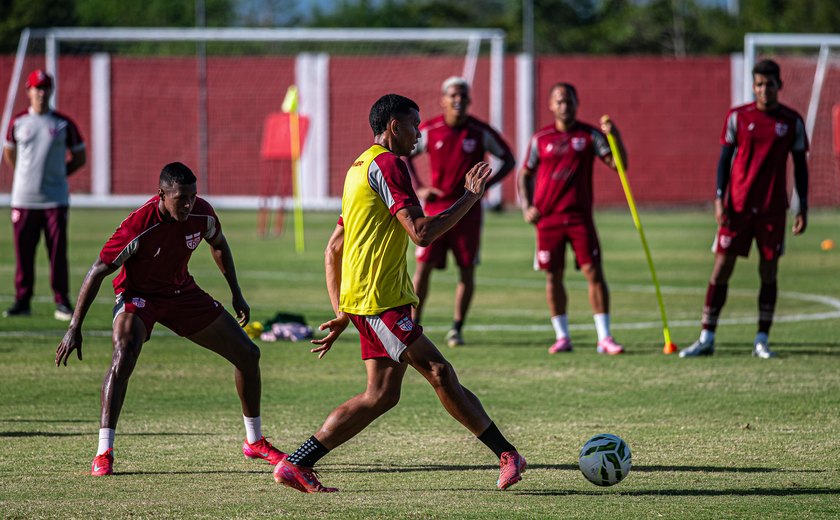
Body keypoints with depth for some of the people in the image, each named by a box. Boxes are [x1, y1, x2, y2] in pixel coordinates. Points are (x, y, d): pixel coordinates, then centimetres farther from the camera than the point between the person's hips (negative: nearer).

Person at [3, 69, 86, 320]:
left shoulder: (64, 124, 2)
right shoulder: (17, 123, 5)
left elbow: (79, 157, 10)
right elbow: (9, 152, 20)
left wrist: (58, 174, 1)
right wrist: (27, 176, 12)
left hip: (55, 200, -1)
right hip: (23, 198, 1)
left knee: (58, 252, -3)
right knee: (23, 252, 2)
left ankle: (62, 302, 2)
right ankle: (22, 301, 9)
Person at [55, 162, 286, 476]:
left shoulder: (202, 214, -16)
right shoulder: (138, 227, -32)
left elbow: (219, 245, 9)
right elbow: (98, 272, -25)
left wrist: (236, 294, 12)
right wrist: (75, 328, -26)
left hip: (181, 292, 6)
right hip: (137, 294, -6)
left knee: (248, 353, 4)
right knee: (124, 356, -35)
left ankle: (255, 442, 24)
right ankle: (103, 454, -30)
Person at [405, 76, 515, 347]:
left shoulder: (480, 132, -4)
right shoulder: (428, 130, -2)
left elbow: (508, 159, 6)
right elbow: (404, 155, 14)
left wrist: (485, 185, -6)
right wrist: (418, 188, 1)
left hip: (467, 209, 0)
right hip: (434, 208, 0)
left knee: (467, 269, 1)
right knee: (423, 266, -5)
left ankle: (457, 328, 12)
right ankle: (413, 326, 4)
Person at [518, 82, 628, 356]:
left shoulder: (589, 135, 2)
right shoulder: (541, 139, 6)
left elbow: (618, 164, -6)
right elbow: (525, 174, 16)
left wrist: (615, 137, -21)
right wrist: (526, 207, 3)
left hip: (580, 216, -1)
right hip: (548, 217, 1)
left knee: (594, 272, -8)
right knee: (553, 276, 3)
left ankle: (604, 338, -5)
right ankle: (562, 337, 12)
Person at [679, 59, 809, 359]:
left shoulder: (792, 121, 3)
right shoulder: (737, 117, 1)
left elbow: (800, 165, 8)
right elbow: (725, 158, 5)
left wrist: (802, 208, 3)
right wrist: (719, 200, -5)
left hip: (773, 208, 0)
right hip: (737, 207, 0)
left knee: (768, 271, 1)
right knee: (721, 267, -3)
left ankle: (762, 340, 8)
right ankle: (706, 339, 2)